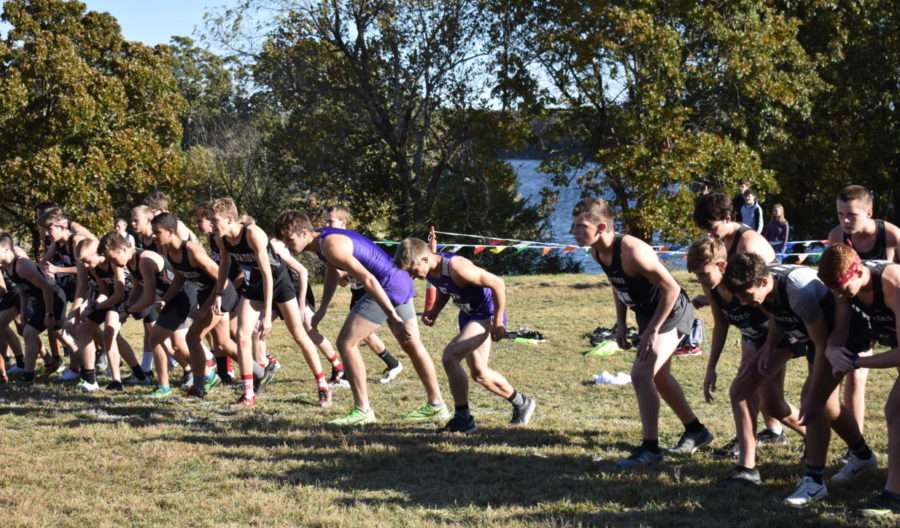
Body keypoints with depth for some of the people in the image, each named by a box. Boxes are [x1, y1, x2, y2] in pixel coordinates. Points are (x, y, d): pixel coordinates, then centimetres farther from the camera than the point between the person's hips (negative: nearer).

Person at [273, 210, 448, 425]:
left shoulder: (330, 246, -24)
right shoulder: (322, 238, 7)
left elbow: (368, 279, -28)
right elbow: (332, 272, 26)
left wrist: (394, 319, -29)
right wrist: (322, 309, 19)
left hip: (387, 287, -10)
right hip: (402, 283, 10)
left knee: (346, 342, -7)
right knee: (412, 346, 20)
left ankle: (362, 410, -4)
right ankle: (436, 406, 32)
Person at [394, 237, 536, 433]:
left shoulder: (456, 268, -32)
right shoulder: (430, 270, -6)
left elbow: (497, 283, -26)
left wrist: (498, 322, -22)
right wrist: (434, 311, -4)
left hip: (487, 313, -10)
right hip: (468, 314, 10)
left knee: (450, 356, -23)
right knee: (479, 373, 18)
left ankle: (463, 419, -13)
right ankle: (521, 403, 41)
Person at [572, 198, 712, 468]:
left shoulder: (632, 251, -33)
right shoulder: (597, 253, -6)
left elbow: (671, 288, -29)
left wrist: (652, 330, -25)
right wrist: (621, 324, 7)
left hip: (671, 313, -10)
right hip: (647, 314, 10)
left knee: (641, 373, -19)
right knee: (658, 376, 21)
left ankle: (650, 448, -12)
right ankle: (696, 431, 39)